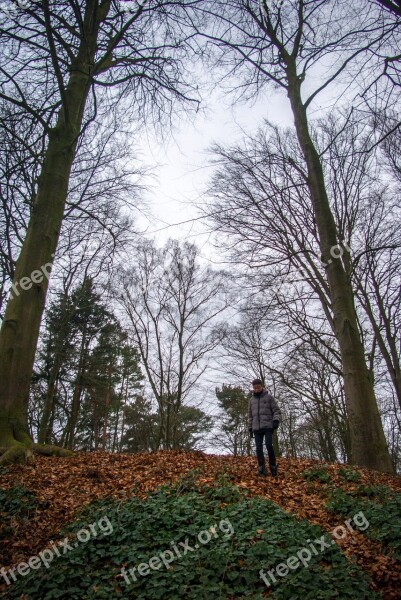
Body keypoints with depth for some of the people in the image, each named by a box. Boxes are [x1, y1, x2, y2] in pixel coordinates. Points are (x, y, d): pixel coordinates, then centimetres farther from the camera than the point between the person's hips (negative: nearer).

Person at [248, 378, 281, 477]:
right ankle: (261, 469, 1)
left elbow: (276, 410, 0)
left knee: (269, 445, -16)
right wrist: (250, 428, 12)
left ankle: (273, 466, -1)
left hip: (268, 426, -4)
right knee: (259, 448, -2)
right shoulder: (251, 399, 15)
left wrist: (276, 420, -17)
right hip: (256, 428, 4)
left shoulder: (269, 397, 4)